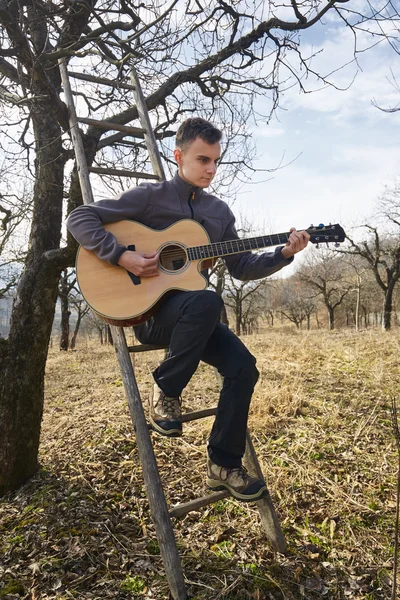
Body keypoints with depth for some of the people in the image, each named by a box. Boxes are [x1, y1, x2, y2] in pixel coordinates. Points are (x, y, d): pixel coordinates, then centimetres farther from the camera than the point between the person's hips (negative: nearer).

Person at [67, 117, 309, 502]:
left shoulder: (219, 212, 13)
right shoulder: (151, 195, -3)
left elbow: (242, 268, 13)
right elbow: (79, 218, -7)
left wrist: (283, 254, -1)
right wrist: (122, 256, -20)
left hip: (193, 317, 6)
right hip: (146, 308, -5)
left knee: (243, 366, -15)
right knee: (208, 301, -36)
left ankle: (223, 465, 1)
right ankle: (165, 389, -14)